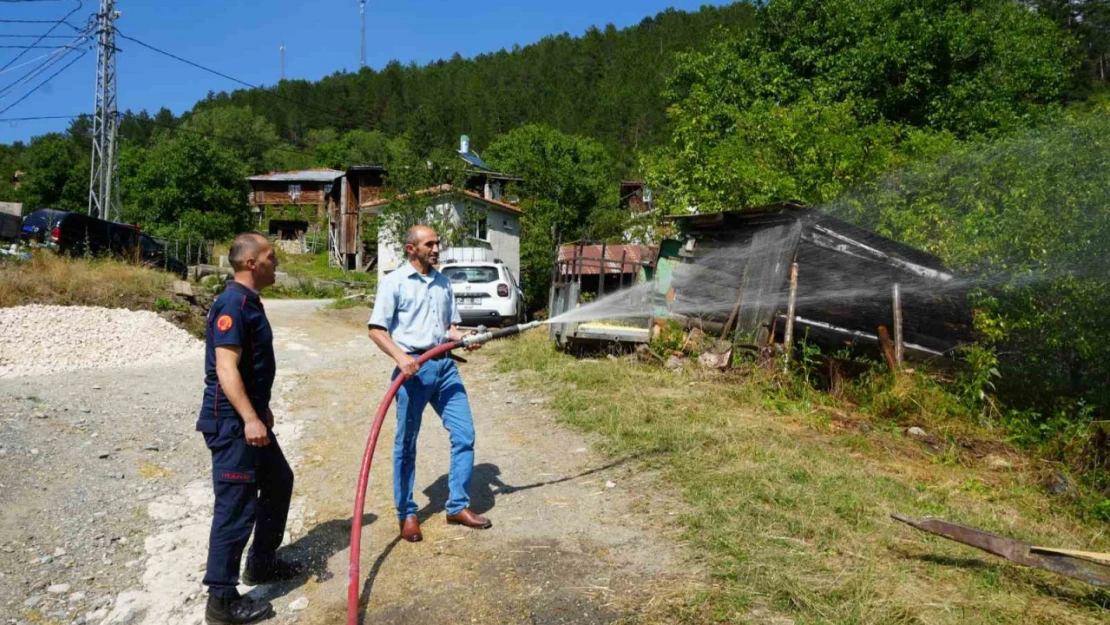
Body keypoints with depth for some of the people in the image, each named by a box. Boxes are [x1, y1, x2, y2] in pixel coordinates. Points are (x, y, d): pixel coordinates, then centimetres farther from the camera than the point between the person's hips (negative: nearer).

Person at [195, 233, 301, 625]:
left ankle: (262, 563, 34)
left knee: (279, 481, 20)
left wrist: (262, 411, 26)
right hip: (232, 422, -11)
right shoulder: (233, 304, -18)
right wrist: (250, 419, -30)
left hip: (249, 417, 11)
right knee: (236, 506, -4)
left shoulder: (249, 301, 13)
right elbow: (226, 369, -25)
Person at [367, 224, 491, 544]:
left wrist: (465, 337, -5)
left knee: (464, 434, 5)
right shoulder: (394, 282, -4)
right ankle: (407, 514, 19)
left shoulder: (443, 283, 13)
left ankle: (458, 506, 18)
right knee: (406, 444, 5)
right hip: (414, 368, -5)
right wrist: (400, 356, -22)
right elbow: (376, 330, -8)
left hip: (445, 365, 6)